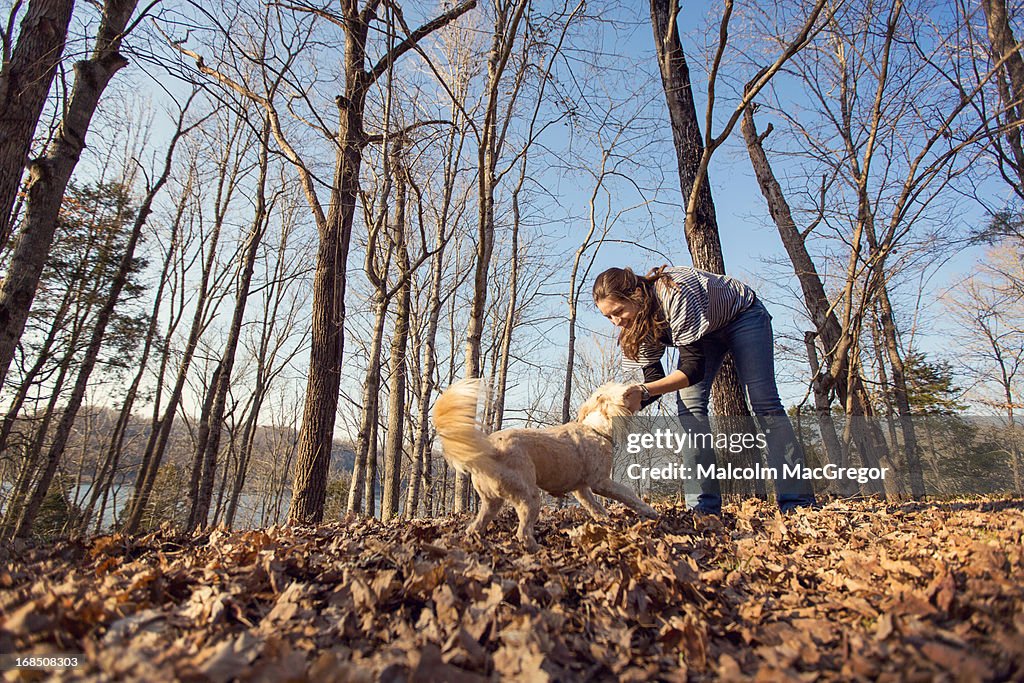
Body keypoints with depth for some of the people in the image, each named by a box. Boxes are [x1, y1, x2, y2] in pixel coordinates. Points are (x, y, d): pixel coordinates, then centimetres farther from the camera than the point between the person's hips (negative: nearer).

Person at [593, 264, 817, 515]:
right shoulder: (639, 320, -19)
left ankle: (797, 501, -5)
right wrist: (630, 401, -35)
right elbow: (654, 378, -16)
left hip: (743, 314, -6)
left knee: (764, 401, -12)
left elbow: (694, 368, -40)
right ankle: (704, 506, -12)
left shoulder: (675, 292, -41)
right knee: (689, 402, -12)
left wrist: (644, 390, -48)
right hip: (705, 331, 6)